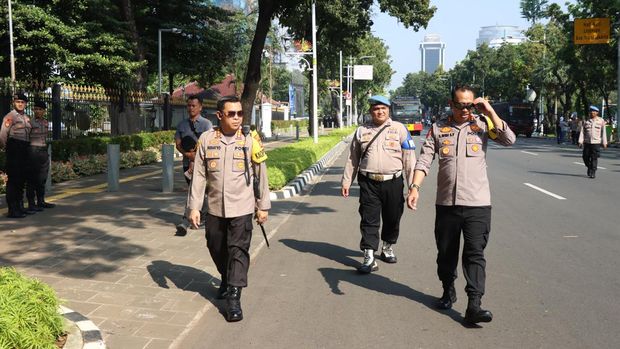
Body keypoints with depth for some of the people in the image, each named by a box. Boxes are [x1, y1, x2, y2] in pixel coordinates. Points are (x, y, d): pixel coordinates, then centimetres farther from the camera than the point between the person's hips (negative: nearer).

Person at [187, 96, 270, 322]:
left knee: (238, 250, -6)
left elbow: (260, 175, 2)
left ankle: (234, 297, 1)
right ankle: (226, 280, 43)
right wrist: (194, 206, 0)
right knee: (216, 249, 17)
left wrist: (263, 206, 4)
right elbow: (198, 175, 3)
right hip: (215, 208, 3)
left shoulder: (250, 140, -3)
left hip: (241, 208, -3)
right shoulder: (207, 139, -1)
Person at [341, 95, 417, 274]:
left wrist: (412, 184, -3)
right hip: (369, 183, 0)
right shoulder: (361, 131, 10)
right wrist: (346, 181, 12)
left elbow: (409, 158, 1)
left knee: (392, 219, 12)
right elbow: (353, 159, 15)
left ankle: (387, 248, 35)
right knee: (369, 221, -2)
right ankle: (369, 258, 2)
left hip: (393, 182, 0)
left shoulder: (399, 129, 4)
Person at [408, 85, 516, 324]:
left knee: (475, 254, -6)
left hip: (477, 203, -2)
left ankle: (474, 306, -7)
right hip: (446, 203, 2)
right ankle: (448, 291, 35)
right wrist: (415, 187, -12)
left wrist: (490, 112, -9)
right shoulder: (438, 128, 6)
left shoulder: (482, 124, 5)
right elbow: (424, 160, 1)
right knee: (446, 252, 14)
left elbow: (509, 139, -8)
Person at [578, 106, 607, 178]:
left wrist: (604, 142, 0)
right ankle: (589, 167, 30)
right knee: (585, 157, 3)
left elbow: (603, 132, 3)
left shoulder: (601, 121, 3)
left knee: (594, 158, -3)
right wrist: (580, 141, -5)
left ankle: (593, 173, 4)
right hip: (587, 142, 2)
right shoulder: (585, 121, 6)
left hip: (596, 142, -2)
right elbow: (582, 131, 4)